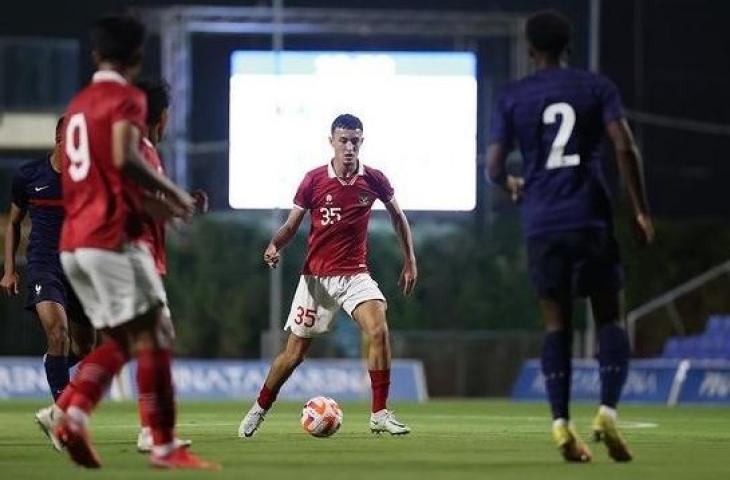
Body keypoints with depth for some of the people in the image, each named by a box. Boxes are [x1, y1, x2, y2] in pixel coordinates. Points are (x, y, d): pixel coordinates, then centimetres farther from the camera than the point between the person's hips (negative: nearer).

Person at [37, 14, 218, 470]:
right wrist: (173, 194, -9)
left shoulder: (78, 104, 20)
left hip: (73, 241, 8)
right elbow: (125, 158, -22)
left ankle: (72, 409, -8)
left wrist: (158, 205, 26)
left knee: (119, 341, 13)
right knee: (150, 338, -5)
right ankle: (165, 446, -8)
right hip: (113, 237, -8)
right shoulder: (127, 99, -5)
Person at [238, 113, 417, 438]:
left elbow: (397, 216, 15)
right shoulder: (314, 180, -6)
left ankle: (380, 415, -17)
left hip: (355, 274, 1)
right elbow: (291, 225, 1)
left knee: (378, 329, -24)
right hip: (316, 276, -1)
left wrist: (410, 261, 12)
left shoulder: (373, 180, -2)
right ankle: (259, 410, 26)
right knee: (294, 352, 3)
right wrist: (275, 246, -19)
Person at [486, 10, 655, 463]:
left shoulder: (513, 98, 7)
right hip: (590, 218, -1)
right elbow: (625, 146, -7)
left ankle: (562, 423, -5)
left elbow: (494, 166, 5)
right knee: (611, 318, 6)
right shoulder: (597, 88, 4)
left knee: (557, 324, 7)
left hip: (542, 223, 1)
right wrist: (642, 210, -1)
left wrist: (511, 185, 28)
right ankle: (608, 410, -14)